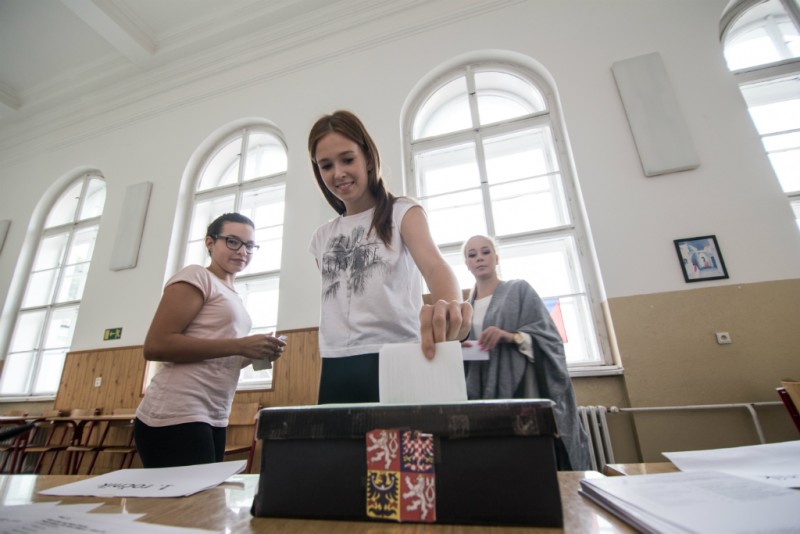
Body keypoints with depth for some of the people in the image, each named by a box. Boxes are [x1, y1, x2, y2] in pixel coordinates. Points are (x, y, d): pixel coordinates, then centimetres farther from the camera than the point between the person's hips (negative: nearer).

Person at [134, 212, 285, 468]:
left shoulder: (232, 297, 18)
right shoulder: (196, 277, -6)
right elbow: (155, 346, -17)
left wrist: (254, 355, 3)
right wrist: (239, 345, -19)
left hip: (213, 419, 9)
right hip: (176, 417, -9)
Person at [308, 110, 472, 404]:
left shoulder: (401, 211, 1)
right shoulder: (322, 236, 16)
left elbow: (433, 264, -18)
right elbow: (331, 301, 14)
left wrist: (449, 305, -41)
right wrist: (330, 363, 1)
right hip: (336, 368, 5)